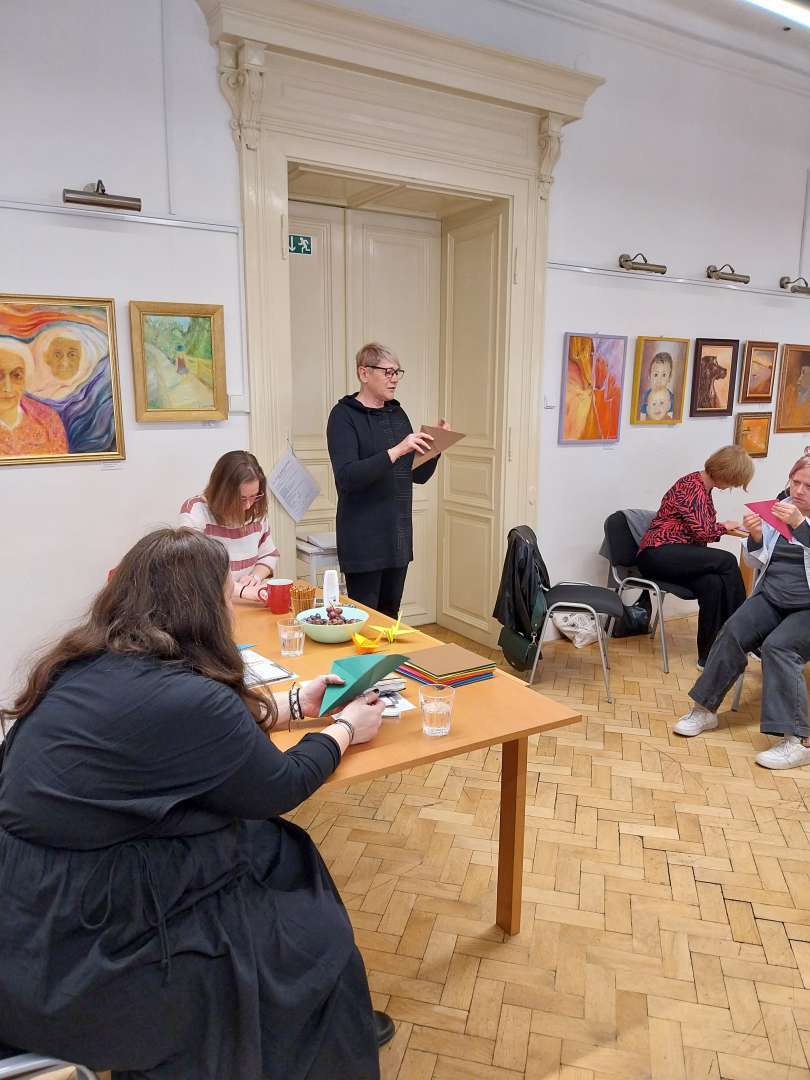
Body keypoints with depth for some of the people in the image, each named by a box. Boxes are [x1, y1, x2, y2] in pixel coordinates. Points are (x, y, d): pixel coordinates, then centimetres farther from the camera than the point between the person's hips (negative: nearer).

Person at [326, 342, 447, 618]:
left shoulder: (397, 414, 12)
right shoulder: (344, 416, -8)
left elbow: (419, 475, 15)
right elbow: (347, 477, -20)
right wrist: (395, 451, -26)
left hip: (398, 537, 6)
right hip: (363, 540, -6)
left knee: (390, 616, 13)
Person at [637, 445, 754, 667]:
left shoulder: (704, 488, 18)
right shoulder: (692, 485, -12)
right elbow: (701, 532, -17)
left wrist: (724, 528, 3)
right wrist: (724, 527, 0)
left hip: (676, 556, 8)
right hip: (658, 554, -8)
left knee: (713, 584, -23)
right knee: (727, 562, -22)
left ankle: (709, 654, -17)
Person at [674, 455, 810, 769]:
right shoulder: (780, 509, 8)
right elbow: (760, 561, 9)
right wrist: (755, 537, -10)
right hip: (771, 598, 5)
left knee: (778, 647, -28)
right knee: (732, 633, -19)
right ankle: (705, 709, -8)